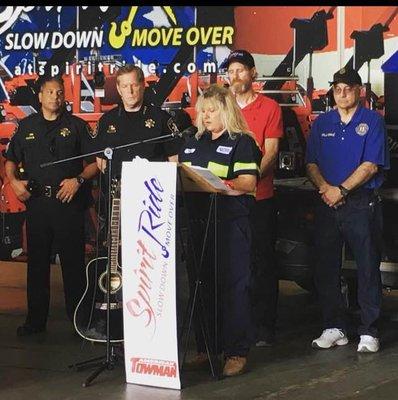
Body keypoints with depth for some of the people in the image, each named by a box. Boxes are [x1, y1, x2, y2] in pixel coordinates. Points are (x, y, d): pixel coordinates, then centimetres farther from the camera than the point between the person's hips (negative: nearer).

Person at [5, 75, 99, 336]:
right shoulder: (27, 126, 13)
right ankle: (36, 320, 16)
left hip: (69, 202, -3)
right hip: (36, 202, 3)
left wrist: (78, 180, -13)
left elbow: (96, 162, 2)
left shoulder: (76, 126, 4)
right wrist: (14, 181, -1)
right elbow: (11, 160, 18)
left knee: (73, 263, -1)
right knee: (37, 263, 7)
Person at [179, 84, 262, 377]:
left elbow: (247, 183, -11)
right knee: (202, 284, 9)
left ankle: (237, 352, 0)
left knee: (233, 285, -5)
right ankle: (205, 348, 18)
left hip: (230, 222, -6)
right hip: (198, 220, 6)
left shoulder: (242, 142, -1)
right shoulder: (193, 143, 20)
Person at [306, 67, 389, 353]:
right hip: (327, 204, 4)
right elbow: (311, 164, 9)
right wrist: (324, 187, -10)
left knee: (368, 268, -2)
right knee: (326, 268, 6)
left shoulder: (372, 121, -1)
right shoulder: (322, 123, 12)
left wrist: (341, 190, -14)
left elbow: (371, 165, -9)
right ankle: (334, 328, 16)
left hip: (362, 204, -4)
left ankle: (369, 332, 4)